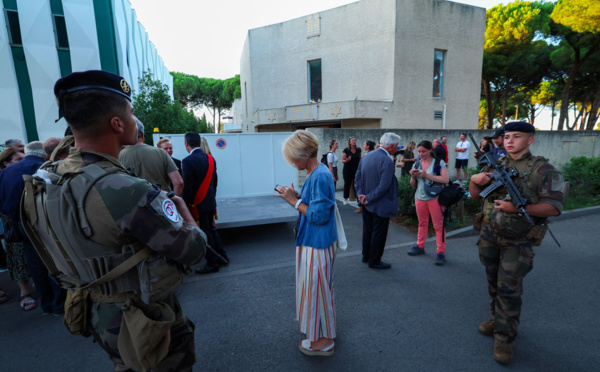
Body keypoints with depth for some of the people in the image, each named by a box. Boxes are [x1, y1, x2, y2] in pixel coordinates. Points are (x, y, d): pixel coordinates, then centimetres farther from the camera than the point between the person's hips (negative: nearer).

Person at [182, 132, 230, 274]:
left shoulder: (188, 161, -17)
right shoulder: (210, 158, 5)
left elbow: (187, 186, -17)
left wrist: (185, 204, -8)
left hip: (197, 204, -7)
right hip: (210, 202, 7)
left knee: (204, 233, 4)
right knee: (211, 229, 19)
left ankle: (212, 263, 15)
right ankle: (222, 257, 28)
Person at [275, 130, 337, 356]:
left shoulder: (320, 177, -24)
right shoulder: (317, 173, 6)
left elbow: (319, 215, -26)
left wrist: (294, 201, -18)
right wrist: (296, 197, 1)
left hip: (317, 244, -10)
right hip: (315, 241, 10)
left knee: (316, 289, 7)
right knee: (318, 288, 23)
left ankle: (323, 341, 28)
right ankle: (322, 332, 44)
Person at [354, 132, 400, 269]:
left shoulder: (366, 156, 3)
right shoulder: (387, 161, -22)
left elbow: (358, 178, 4)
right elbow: (383, 186, -25)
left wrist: (361, 194, -3)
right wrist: (368, 198, -15)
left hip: (367, 203, 8)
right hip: (380, 205, -8)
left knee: (367, 230, 20)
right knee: (379, 233, 8)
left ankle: (366, 256, 36)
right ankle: (374, 261, 22)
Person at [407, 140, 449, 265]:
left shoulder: (439, 162, -4)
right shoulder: (417, 164, 7)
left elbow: (445, 179, -16)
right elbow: (413, 185, 12)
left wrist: (426, 175, -20)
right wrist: (413, 176, -9)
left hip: (435, 198, -4)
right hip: (419, 198, 4)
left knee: (439, 225, -1)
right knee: (422, 223, 15)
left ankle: (441, 252, 6)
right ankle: (420, 246, 27)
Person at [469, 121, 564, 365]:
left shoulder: (542, 169, -8)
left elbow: (555, 207, -14)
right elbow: (474, 196, 7)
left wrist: (518, 208, -26)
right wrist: (475, 180, -14)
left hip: (517, 241, -4)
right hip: (489, 235, 5)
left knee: (509, 289, -1)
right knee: (494, 283, 18)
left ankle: (504, 338, 13)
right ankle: (497, 319, 37)